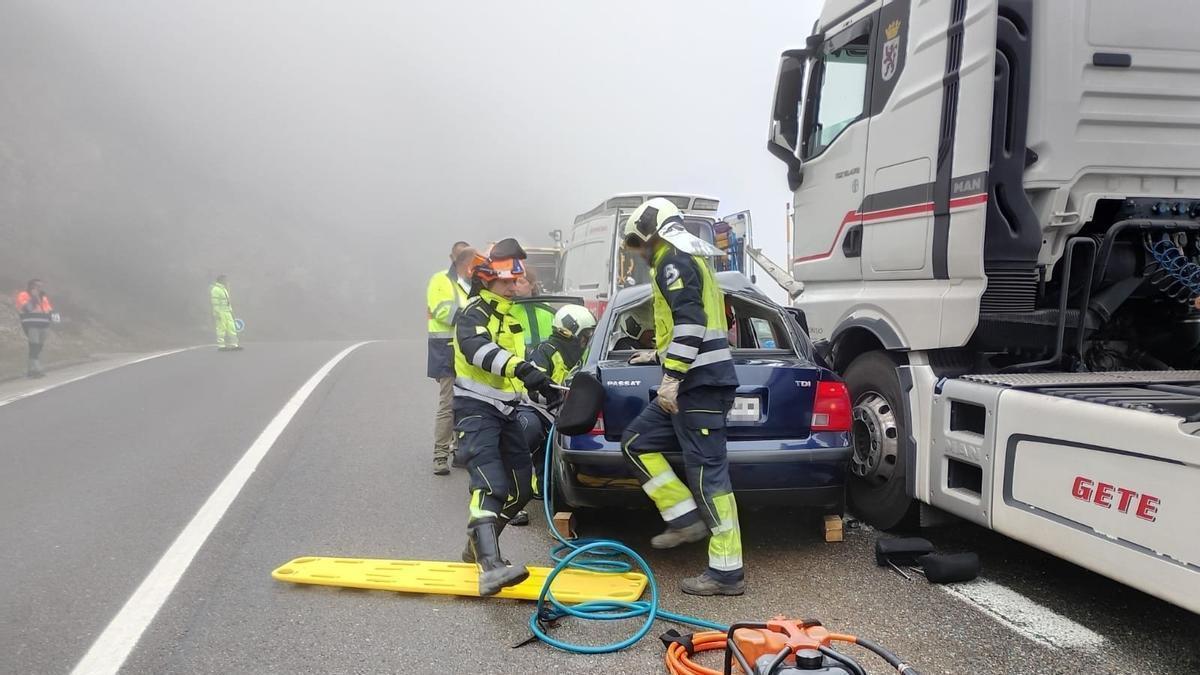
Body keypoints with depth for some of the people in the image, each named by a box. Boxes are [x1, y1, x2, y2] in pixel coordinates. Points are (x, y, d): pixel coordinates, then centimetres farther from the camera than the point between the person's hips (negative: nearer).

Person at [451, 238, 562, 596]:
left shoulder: (508, 315, 18)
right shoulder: (474, 314, -10)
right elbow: (480, 350, -33)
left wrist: (544, 389, 18)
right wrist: (520, 367, -47)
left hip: (505, 411, 9)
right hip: (476, 409, -9)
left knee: (521, 485, 10)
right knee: (491, 483, -25)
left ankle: (478, 545, 26)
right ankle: (490, 567, -36)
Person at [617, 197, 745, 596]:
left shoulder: (672, 261, -6)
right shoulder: (689, 260, 25)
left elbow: (690, 321, -21)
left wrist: (671, 376, -22)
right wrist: (658, 356, 46)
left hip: (699, 383, -11)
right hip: (697, 381, 11)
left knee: (707, 472, -8)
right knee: (637, 442, 13)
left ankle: (727, 572, -3)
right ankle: (687, 519, 11)